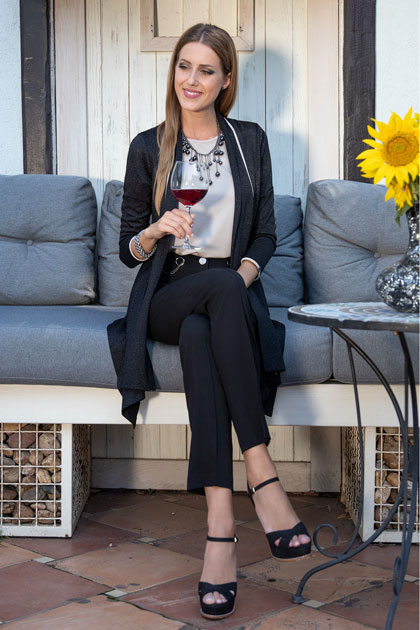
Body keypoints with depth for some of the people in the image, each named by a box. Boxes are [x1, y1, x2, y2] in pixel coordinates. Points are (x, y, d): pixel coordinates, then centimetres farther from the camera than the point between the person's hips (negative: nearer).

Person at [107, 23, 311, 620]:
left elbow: (265, 234, 13)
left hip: (232, 293, 1)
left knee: (198, 332, -37)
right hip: (167, 296, -1)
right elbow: (129, 250, 8)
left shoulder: (251, 141, 12)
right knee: (218, 289, -38)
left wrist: (243, 273, -8)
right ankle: (263, 478, -43)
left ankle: (220, 522, -44)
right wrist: (156, 231, -14)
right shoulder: (148, 147, 8)